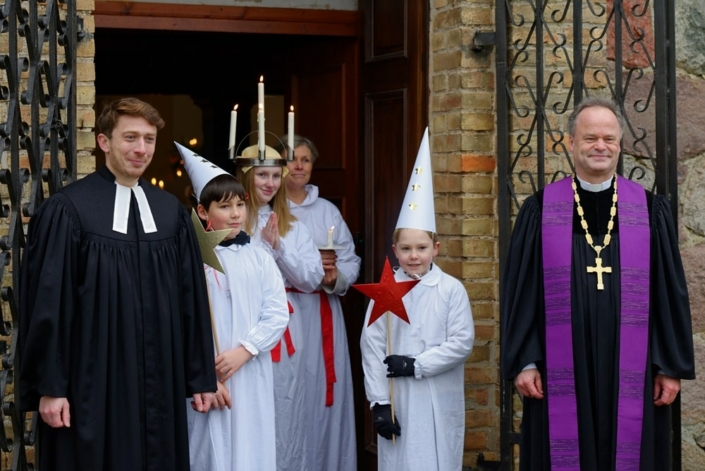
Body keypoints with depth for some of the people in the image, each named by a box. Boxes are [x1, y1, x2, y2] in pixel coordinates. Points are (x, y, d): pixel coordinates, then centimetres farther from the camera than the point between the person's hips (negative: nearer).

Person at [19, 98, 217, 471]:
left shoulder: (171, 212, 7)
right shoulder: (67, 210, -7)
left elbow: (191, 298, 9)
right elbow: (47, 302, -8)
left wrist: (201, 376, 7)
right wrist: (50, 386, -10)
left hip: (158, 383, 4)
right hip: (92, 385, -4)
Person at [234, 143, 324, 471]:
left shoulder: (293, 228, 12)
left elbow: (312, 280, 2)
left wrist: (279, 247, -9)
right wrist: (265, 247, -15)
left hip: (286, 332, 4)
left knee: (284, 413, 7)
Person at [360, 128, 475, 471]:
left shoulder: (451, 289, -1)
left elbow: (462, 342, -6)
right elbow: (371, 347, -1)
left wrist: (416, 365, -11)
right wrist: (378, 402, -5)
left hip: (439, 401, -1)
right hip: (397, 399, 1)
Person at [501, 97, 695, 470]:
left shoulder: (651, 211, 5)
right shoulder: (540, 210, 3)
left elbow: (671, 291, 6)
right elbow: (520, 291, 3)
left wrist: (673, 366, 2)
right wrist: (523, 362, -2)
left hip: (631, 375, 1)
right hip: (562, 374, -1)